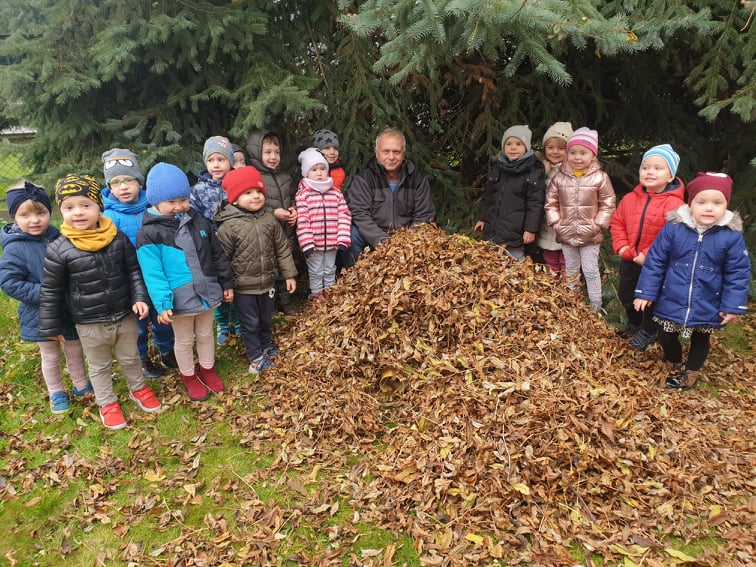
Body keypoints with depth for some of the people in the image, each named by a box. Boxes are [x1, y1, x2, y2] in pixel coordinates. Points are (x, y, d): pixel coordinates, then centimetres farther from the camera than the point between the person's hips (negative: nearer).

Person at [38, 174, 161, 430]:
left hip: (125, 316, 2)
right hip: (89, 324, -2)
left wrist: (139, 297, -10)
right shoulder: (58, 249, -15)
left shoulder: (118, 238, -9)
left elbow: (134, 271, 2)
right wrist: (51, 326, 0)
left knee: (130, 358, 22)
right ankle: (107, 403, 39)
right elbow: (50, 291, -5)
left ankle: (138, 388, 46)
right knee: (99, 366, 18)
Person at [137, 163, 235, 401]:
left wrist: (227, 283, 11)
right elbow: (153, 273, -17)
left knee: (206, 335, 22)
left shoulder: (200, 223, 1)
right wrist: (162, 303, -21)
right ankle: (188, 375, 38)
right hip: (180, 300, -4)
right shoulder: (149, 233, -14)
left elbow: (218, 255, 9)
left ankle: (207, 369, 44)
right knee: (184, 341, 16)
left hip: (207, 293, 4)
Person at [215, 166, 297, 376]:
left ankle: (266, 345, 47)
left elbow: (282, 249, 3)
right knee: (250, 323, 10)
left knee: (266, 319, 23)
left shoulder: (270, 219, -4)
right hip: (243, 287, -4)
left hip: (268, 282, 4)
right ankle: (256, 356, 28)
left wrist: (289, 274, 4)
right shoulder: (228, 226, -17)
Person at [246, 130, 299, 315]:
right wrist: (273, 213, -21)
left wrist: (294, 210, 0)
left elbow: (293, 197, 21)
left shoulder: (285, 178, 10)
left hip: (287, 233, 6)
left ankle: (285, 300, 32)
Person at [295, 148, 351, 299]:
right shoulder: (303, 194, -8)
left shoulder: (336, 193, 4)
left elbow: (344, 216, 1)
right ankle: (316, 294, 24)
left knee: (330, 271, 18)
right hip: (313, 244, -3)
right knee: (315, 272, 10)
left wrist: (343, 239, -7)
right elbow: (302, 221, -12)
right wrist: (307, 244, -18)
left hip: (332, 243, 3)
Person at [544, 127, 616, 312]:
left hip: (590, 235, -3)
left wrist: (598, 225, -11)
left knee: (590, 271, 4)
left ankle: (595, 305, 17)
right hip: (566, 234, 3)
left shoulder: (600, 178, -9)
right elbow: (551, 203, 5)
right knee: (571, 271, 18)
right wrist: (555, 222, -5)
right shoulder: (559, 177, -2)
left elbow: (608, 204, -5)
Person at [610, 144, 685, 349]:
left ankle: (648, 332, 37)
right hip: (630, 260, 6)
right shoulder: (630, 198, -3)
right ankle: (634, 323, 48)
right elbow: (617, 223, 7)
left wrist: (649, 256, -26)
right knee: (625, 293, 21)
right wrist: (621, 246, -7)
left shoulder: (674, 205, -21)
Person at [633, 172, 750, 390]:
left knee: (700, 340, 20)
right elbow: (654, 262, -6)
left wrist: (733, 306, -5)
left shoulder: (732, 235, -11)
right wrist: (645, 292, -6)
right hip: (671, 302, 0)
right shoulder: (673, 228, -12)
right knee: (666, 338, 13)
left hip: (707, 307, 0)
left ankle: (690, 373, 43)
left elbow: (738, 273, -4)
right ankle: (675, 367, 42)